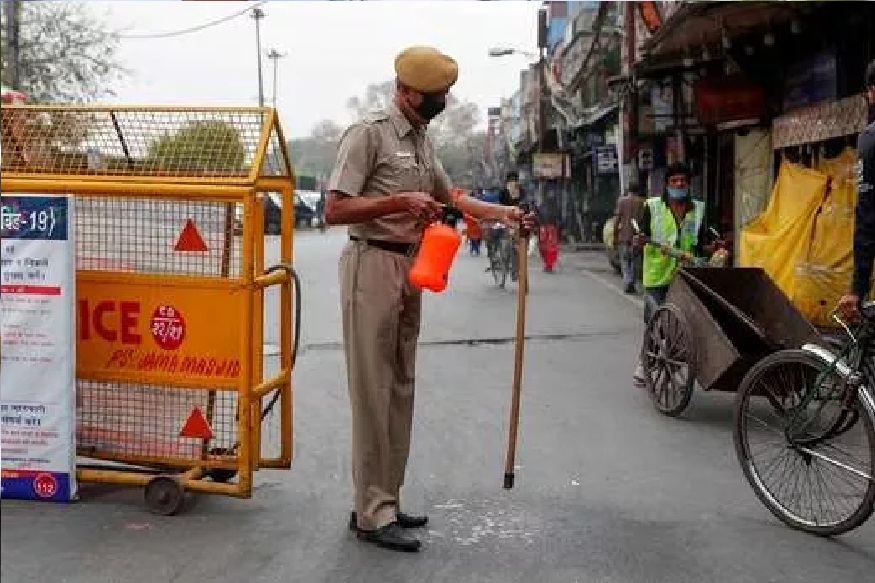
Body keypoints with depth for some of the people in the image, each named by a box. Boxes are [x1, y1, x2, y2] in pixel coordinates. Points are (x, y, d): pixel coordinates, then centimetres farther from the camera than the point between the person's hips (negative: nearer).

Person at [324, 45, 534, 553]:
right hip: (373, 265, -9)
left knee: (400, 388, 11)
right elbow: (336, 209, -15)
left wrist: (502, 212, 16)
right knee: (373, 391, -7)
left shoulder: (424, 141, 15)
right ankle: (372, 513, 0)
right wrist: (400, 201, -21)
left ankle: (386, 501, 20)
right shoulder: (369, 134, -10)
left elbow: (449, 197, 27)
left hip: (409, 267, 9)